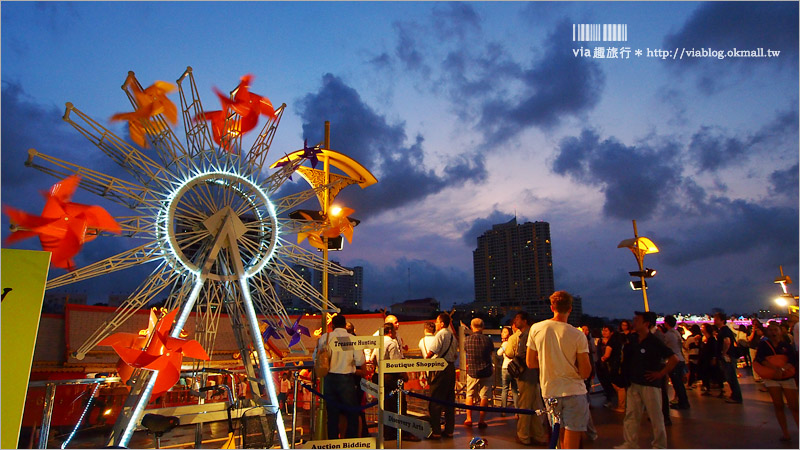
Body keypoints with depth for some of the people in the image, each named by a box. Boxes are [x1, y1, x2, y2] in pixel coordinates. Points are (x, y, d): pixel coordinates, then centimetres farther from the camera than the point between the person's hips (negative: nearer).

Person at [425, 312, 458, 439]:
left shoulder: (440, 334, -12)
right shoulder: (452, 336, 13)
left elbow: (431, 352, -19)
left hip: (441, 369, -8)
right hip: (451, 368, 8)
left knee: (435, 402, -2)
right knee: (449, 400, 13)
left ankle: (436, 432, 0)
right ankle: (449, 430, 19)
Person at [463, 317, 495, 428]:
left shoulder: (466, 340, -7)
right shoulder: (488, 339, -9)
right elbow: (491, 353, 7)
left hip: (472, 372, 1)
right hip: (486, 372, -1)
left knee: (470, 395, 14)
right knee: (484, 396, 8)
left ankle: (468, 419, 15)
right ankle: (481, 420, 9)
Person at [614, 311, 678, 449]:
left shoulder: (655, 342, -12)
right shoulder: (632, 339, 5)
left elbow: (674, 359, -15)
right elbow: (626, 357, 22)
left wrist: (660, 373, -12)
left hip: (650, 384, -6)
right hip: (634, 383, 6)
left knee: (656, 417, 7)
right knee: (631, 415, 9)